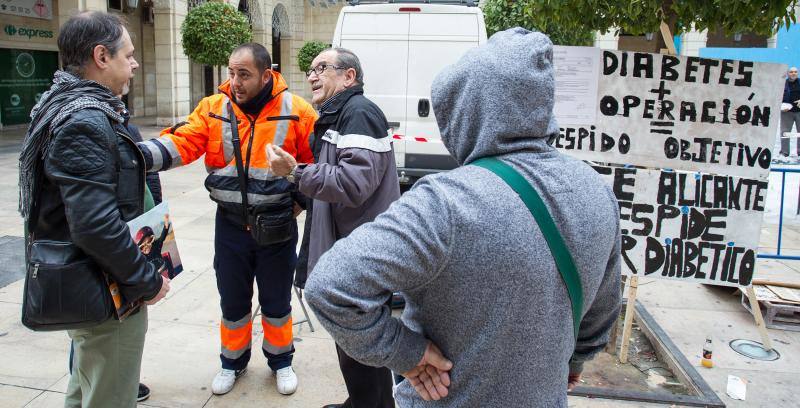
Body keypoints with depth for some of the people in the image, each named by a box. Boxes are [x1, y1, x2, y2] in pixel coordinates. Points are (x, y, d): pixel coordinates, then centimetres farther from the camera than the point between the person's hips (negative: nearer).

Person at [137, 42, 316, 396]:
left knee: (277, 300, 14)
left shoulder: (295, 111, -8)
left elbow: (318, 158, -1)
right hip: (231, 224, 2)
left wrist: (300, 198, -3)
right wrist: (139, 154, -29)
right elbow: (181, 143, -14)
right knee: (232, 300, 16)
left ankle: (280, 360, 37)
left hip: (277, 227, -2)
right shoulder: (213, 109, -3)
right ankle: (233, 361, 40)